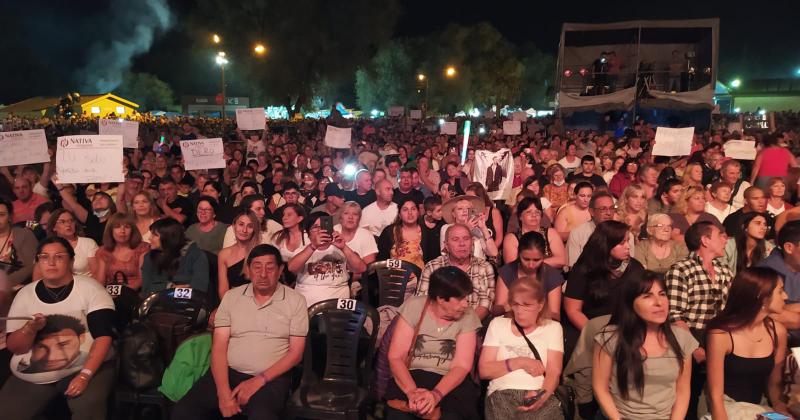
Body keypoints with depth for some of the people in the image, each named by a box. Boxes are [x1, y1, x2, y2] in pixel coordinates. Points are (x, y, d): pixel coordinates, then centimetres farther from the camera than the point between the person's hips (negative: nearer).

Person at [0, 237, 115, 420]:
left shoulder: (90, 288, -5)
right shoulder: (25, 294, 6)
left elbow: (103, 336, -11)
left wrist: (84, 375, -22)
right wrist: (30, 329, -16)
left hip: (87, 367, -4)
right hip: (32, 376, 5)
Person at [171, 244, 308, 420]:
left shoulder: (296, 301, 1)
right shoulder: (231, 296, 8)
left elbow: (295, 352, -1)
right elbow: (219, 346, 2)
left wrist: (259, 380, -13)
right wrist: (223, 391, -13)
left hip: (271, 378, -3)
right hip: (228, 372, 4)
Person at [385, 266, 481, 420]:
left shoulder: (468, 316, -2)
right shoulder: (413, 307, -5)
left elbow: (462, 366, -8)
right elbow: (395, 357, -8)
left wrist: (436, 394, -26)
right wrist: (411, 391, -26)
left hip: (451, 382, 1)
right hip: (411, 377, -1)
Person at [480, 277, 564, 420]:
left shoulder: (553, 327, 14)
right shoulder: (498, 324, 14)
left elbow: (554, 372, 2)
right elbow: (484, 370, 6)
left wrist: (542, 395, -18)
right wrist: (519, 362, -5)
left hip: (539, 394, 1)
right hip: (502, 393, 0)